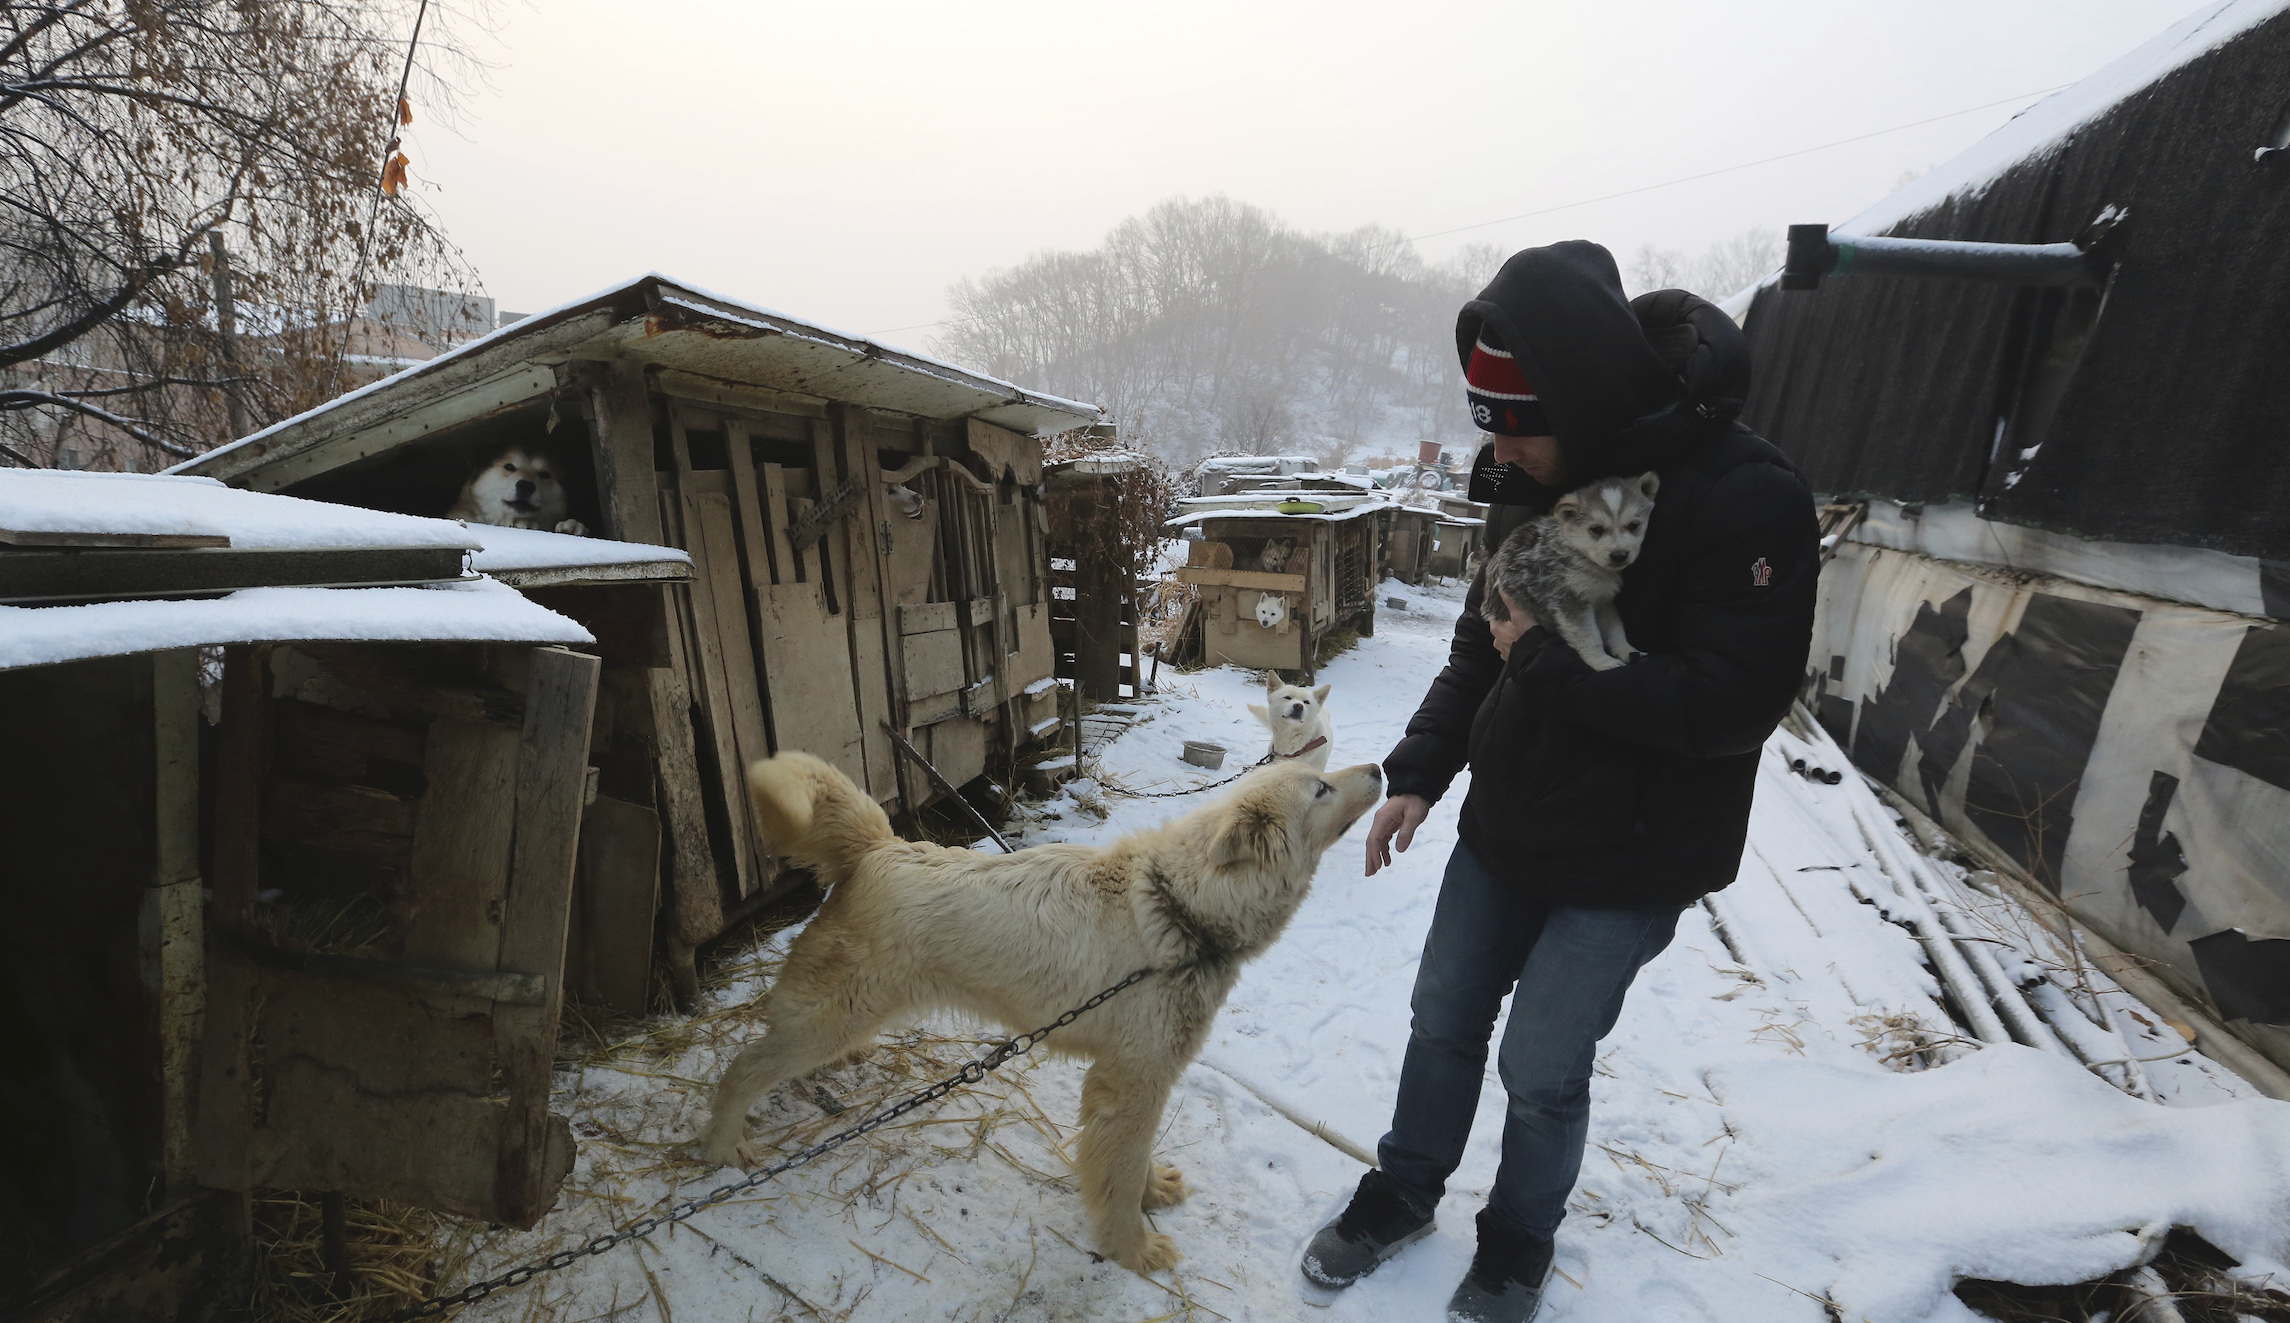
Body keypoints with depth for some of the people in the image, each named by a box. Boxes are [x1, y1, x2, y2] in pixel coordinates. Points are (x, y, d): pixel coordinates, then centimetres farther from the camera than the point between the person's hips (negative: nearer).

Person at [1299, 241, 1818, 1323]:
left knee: (1542, 1070, 8)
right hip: (1500, 830, 6)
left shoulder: (1746, 499, -20)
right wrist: (1418, 773, 1)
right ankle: (1403, 1194, 42)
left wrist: (1550, 660, -21)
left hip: (1625, 866, -5)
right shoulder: (1529, 484, 0)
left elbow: (1731, 704, -23)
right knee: (1445, 1022, 17)